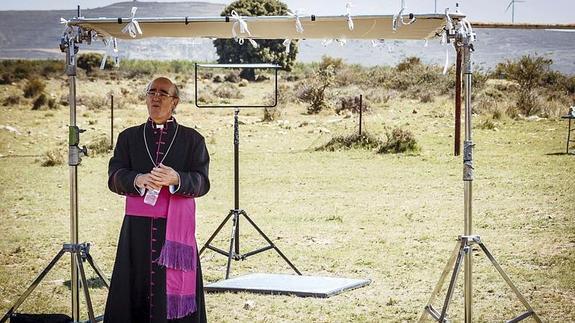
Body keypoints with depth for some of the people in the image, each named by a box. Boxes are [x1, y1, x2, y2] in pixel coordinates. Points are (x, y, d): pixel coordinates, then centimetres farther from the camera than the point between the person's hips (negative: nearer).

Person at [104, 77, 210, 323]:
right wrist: (138, 180, -21)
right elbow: (114, 177, 1)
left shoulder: (192, 139, 8)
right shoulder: (128, 137, 13)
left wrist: (176, 179, -24)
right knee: (135, 286, -1)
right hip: (137, 228, 2)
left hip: (176, 228, -1)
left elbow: (202, 182, -3)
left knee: (174, 291, -4)